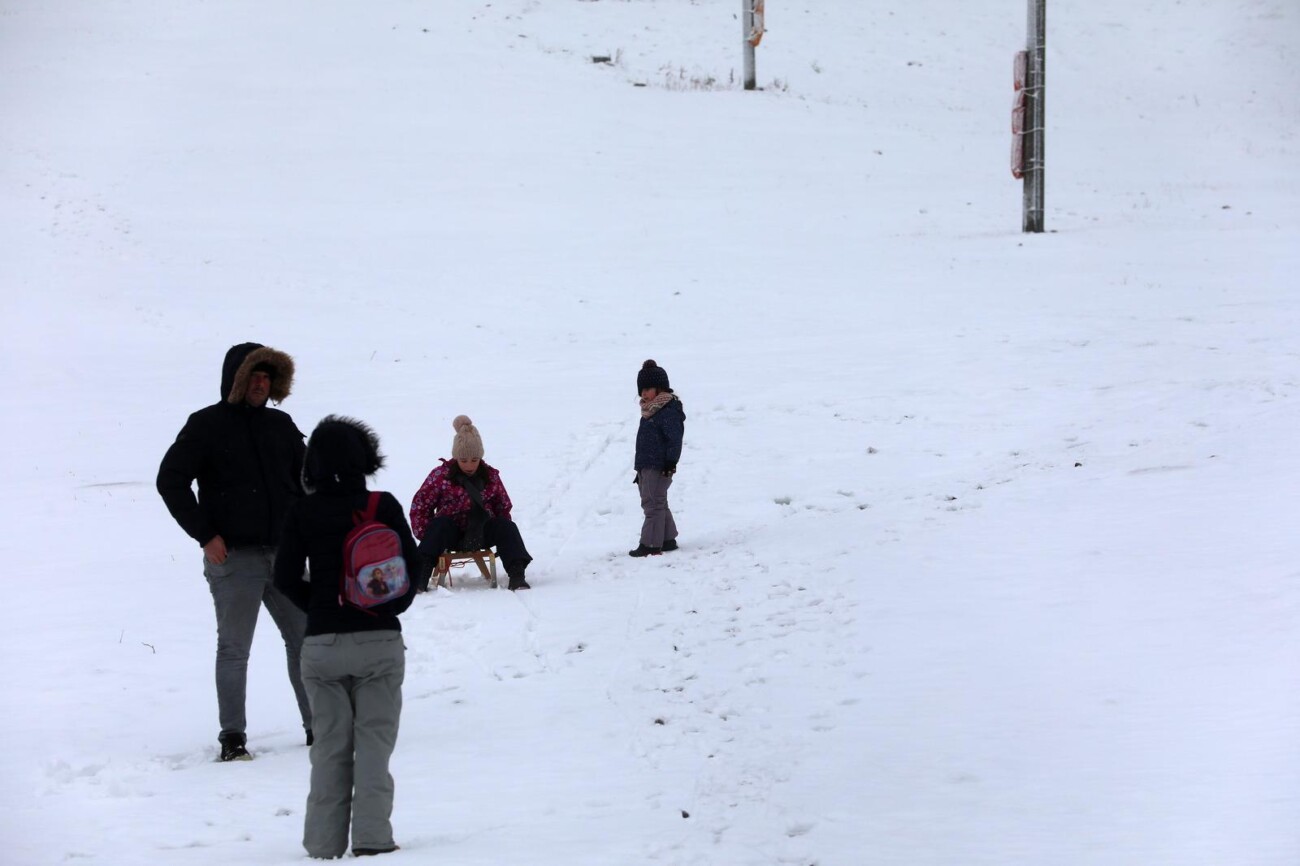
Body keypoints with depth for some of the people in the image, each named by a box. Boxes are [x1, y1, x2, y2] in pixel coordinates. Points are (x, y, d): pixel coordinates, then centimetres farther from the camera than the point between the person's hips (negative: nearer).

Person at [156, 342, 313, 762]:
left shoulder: (281, 425, 12)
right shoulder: (206, 425, -4)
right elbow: (170, 480, -8)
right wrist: (205, 535, -11)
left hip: (283, 554, 5)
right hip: (233, 558, -5)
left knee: (306, 639, 5)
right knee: (233, 648, 1)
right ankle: (233, 738, 6)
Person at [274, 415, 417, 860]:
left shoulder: (302, 513, 0)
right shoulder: (384, 506, -4)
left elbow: (286, 578, -1)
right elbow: (411, 568, -2)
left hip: (321, 644, 1)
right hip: (380, 640, -1)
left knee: (329, 746, 9)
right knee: (373, 741, 4)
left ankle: (325, 843, 7)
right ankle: (371, 836, -4)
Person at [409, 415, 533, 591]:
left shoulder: (490, 476, 6)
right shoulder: (441, 475, -2)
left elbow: (503, 507, 15)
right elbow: (420, 504, 1)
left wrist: (505, 536, 3)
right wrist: (426, 536, -9)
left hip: (481, 533, 2)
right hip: (450, 534, -2)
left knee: (507, 526, -24)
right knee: (440, 524, -35)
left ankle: (517, 576, -33)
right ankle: (420, 577, -46)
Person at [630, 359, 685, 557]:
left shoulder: (669, 411, -13)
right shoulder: (650, 411, 17)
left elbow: (675, 439, -18)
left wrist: (670, 462, -22)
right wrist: (640, 469, 24)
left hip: (658, 467, -10)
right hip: (645, 466, 10)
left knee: (653, 504, -10)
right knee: (657, 503, 16)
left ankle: (651, 544, -9)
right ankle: (668, 539, 25)